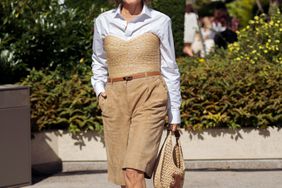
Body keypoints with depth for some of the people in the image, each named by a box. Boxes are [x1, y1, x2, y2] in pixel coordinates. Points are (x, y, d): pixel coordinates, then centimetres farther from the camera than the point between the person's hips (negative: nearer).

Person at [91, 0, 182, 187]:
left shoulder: (160, 21, 3)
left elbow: (169, 69, 7)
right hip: (116, 100, 4)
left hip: (149, 97, -3)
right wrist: (99, 88, 6)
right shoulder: (103, 21, 9)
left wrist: (174, 114, 6)